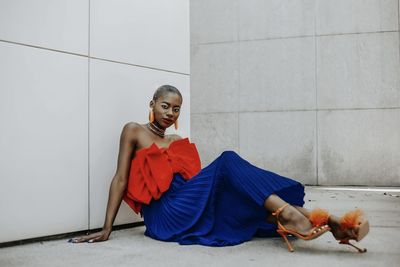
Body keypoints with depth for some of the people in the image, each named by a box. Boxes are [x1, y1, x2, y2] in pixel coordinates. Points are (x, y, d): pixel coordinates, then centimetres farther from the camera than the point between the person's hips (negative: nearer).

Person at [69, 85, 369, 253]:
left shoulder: (183, 143, 25)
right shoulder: (134, 132, 10)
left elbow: (200, 182, 17)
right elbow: (120, 178, 2)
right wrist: (106, 229, -7)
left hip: (194, 210, 6)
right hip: (165, 215, -6)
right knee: (227, 161, -25)